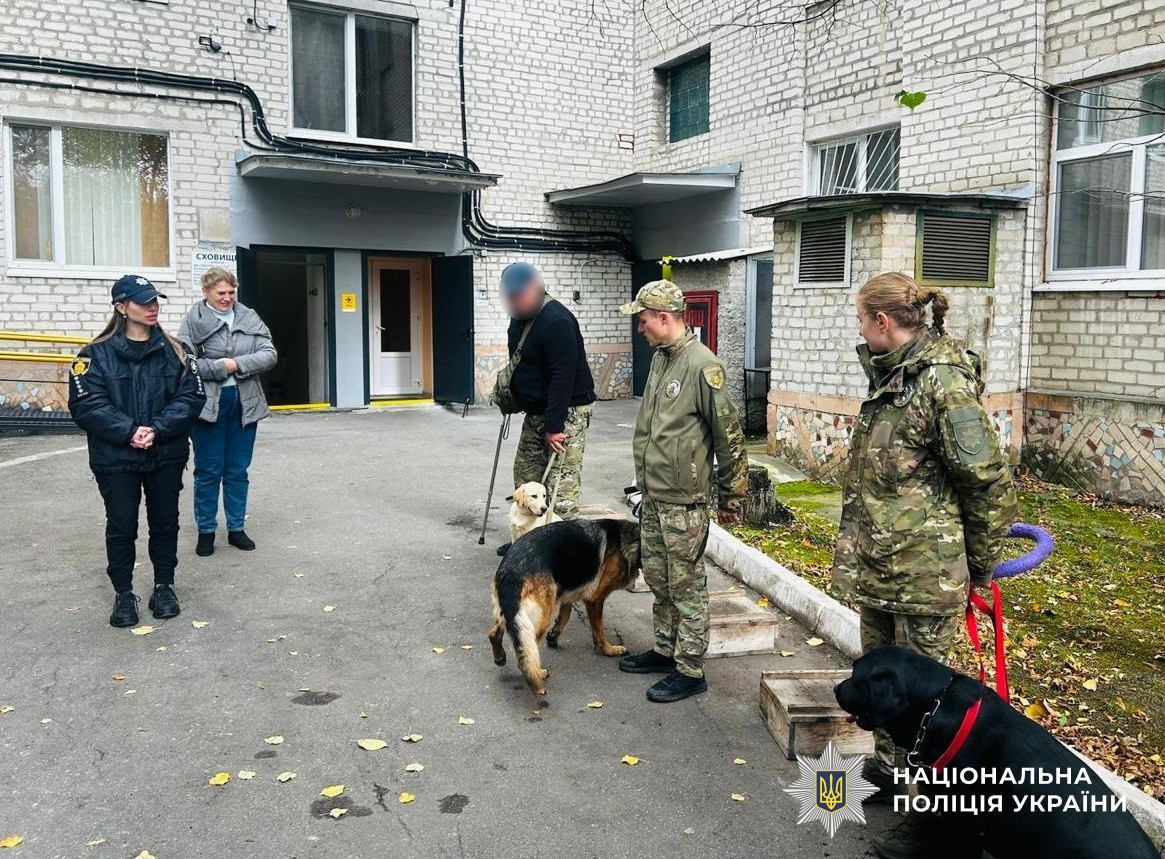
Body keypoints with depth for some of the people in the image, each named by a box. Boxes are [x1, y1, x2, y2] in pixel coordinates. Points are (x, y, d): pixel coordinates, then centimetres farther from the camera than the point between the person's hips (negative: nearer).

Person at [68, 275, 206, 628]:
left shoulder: (174, 351, 3)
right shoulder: (97, 354, -4)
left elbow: (191, 396, -4)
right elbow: (86, 404, -11)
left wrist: (157, 429, -17)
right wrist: (129, 431, -21)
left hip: (167, 456, 2)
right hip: (115, 458, -2)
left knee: (165, 522, 11)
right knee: (121, 526, 6)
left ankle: (164, 586, 27)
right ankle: (124, 594, 20)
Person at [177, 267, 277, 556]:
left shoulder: (249, 318, 6)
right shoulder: (194, 321, -5)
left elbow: (270, 354, -1)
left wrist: (238, 364, -13)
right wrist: (221, 367, -16)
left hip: (245, 403, 4)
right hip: (209, 405, -3)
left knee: (238, 471, 12)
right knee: (208, 471, 6)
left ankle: (237, 528, 24)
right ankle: (206, 531, 19)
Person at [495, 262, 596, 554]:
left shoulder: (555, 321, -23)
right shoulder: (520, 317, 8)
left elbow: (563, 377, -26)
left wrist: (554, 426, -26)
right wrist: (509, 392, 17)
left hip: (567, 411, -10)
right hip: (536, 411, 10)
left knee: (561, 485, -11)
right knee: (525, 474, 16)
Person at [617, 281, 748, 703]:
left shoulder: (702, 365, -18)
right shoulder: (660, 358, 10)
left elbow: (730, 435, -15)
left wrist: (730, 496, -9)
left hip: (684, 499, -9)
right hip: (652, 495, 9)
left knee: (686, 585, 1)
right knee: (657, 576, 19)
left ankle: (690, 670, 13)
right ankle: (665, 649, 35)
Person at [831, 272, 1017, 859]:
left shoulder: (945, 382, -18)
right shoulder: (891, 376, 11)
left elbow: (989, 483, -16)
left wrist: (982, 565, -6)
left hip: (924, 569, -9)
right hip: (877, 563, 9)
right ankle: (890, 768, 42)